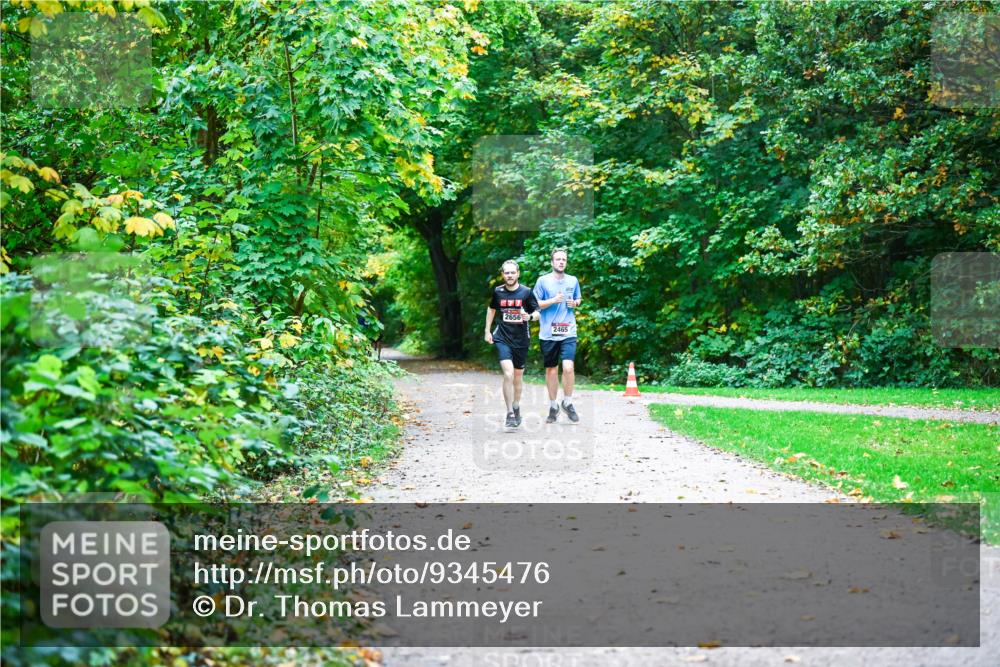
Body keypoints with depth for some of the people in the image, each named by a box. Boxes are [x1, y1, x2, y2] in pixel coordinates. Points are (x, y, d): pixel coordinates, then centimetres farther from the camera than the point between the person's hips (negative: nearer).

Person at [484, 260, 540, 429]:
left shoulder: (526, 292, -5)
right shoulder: (497, 292, 0)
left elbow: (537, 313, 0)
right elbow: (491, 309, 18)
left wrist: (530, 316, -22)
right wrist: (487, 331, 15)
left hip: (521, 339, 1)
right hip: (502, 338, -1)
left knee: (518, 376, 13)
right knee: (508, 374, -17)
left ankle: (516, 407, 36)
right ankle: (510, 414, -12)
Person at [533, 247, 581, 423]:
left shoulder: (573, 281, 8)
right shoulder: (543, 281, 0)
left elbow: (578, 300, 22)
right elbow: (535, 304, 0)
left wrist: (575, 303, -1)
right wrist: (553, 300, -13)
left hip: (568, 332, 1)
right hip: (548, 333, 0)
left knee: (568, 367, -15)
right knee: (551, 369, 9)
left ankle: (567, 403, 6)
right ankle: (553, 406, 23)